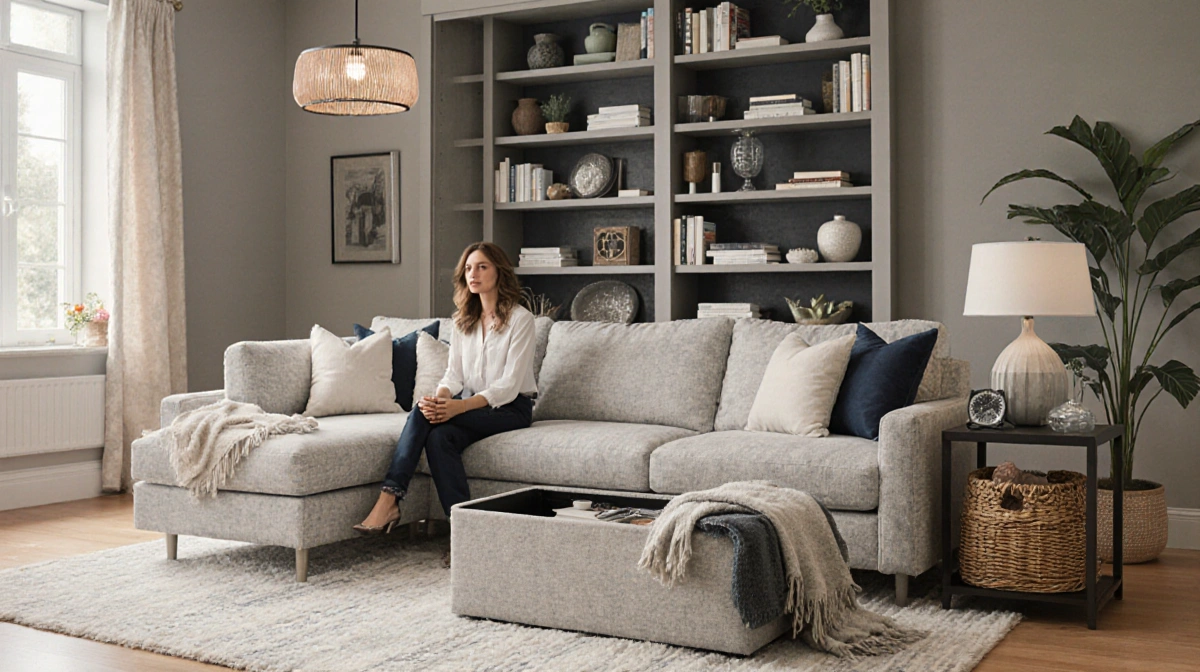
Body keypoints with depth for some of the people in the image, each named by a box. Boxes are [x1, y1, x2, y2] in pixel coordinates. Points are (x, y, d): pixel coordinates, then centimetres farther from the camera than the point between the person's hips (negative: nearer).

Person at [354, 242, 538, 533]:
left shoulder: (520, 319, -8)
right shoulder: (464, 320, 13)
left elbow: (509, 385, -16)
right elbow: (454, 374, 6)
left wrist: (459, 406, -30)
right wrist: (440, 398, -19)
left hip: (510, 408, -5)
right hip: (471, 404, 5)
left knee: (424, 412, -28)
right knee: (440, 436, -30)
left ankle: (389, 501, -28)